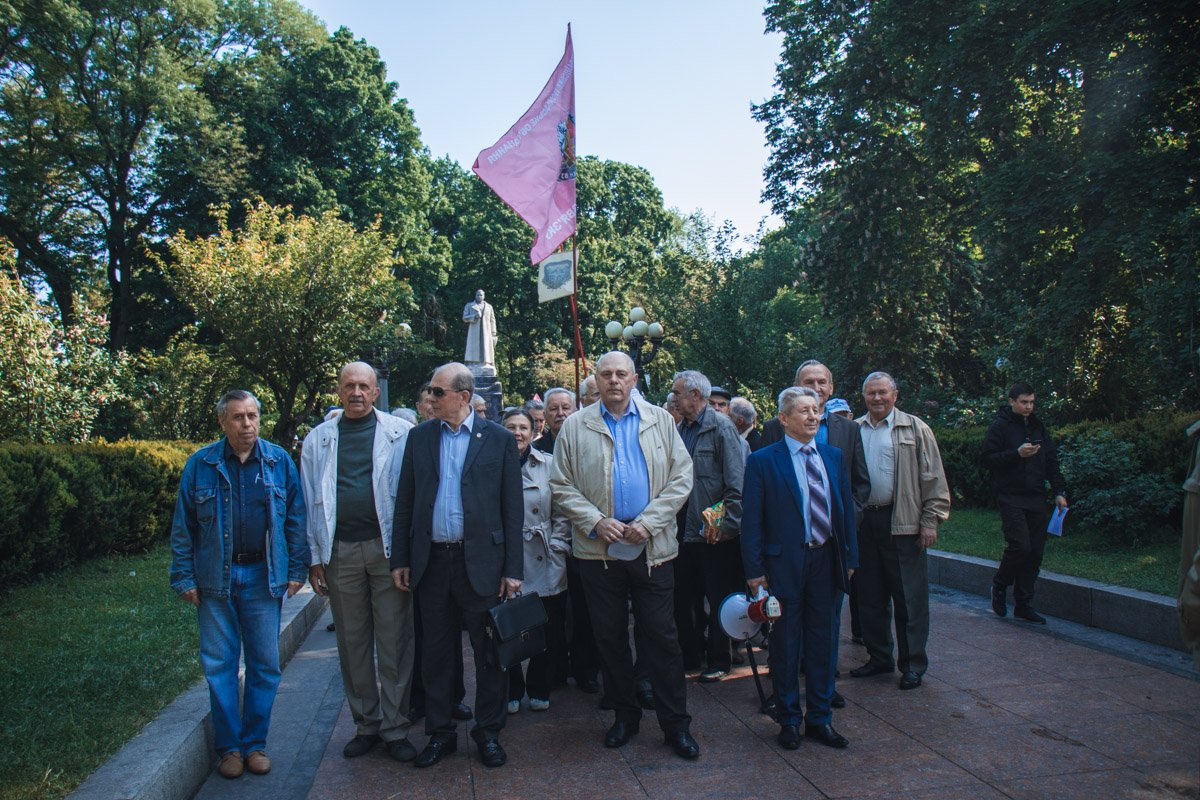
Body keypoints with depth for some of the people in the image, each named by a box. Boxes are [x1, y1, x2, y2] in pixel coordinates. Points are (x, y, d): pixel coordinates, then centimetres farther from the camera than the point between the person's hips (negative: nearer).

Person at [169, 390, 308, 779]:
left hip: (263, 577, 1)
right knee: (219, 666, 6)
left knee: (265, 665, 6)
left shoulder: (280, 461, 1)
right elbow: (183, 525, 3)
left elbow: (295, 518, 4)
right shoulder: (200, 464, 0)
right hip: (216, 578, 0)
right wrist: (184, 577, -1)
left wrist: (296, 570, 0)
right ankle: (229, 746, 20)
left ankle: (255, 743, 21)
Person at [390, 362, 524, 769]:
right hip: (431, 560, 3)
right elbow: (405, 501, 8)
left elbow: (512, 507, -2)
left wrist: (513, 569, -6)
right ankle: (440, 733, 27)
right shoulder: (420, 436, 6)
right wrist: (400, 559, 4)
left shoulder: (498, 438, -2)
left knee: (488, 652, 7)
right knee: (435, 654, 12)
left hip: (481, 561, -2)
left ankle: (488, 732, 24)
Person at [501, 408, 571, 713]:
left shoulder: (548, 465, 4)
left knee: (549, 633, 7)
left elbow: (562, 512, 6)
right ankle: (512, 691, 23)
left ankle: (539, 689, 27)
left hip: (544, 564, 1)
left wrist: (557, 547, -2)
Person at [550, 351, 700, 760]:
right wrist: (596, 522, -11)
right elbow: (562, 486, 2)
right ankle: (625, 715, 25)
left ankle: (675, 723, 14)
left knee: (662, 635, 2)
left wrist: (649, 523, -9)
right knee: (610, 637, 10)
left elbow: (681, 478, 1)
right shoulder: (575, 427, 5)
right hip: (598, 548, 1)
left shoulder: (660, 420, 6)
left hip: (652, 547, 0)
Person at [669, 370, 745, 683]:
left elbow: (736, 481, -15)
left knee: (719, 599, 7)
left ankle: (719, 661, 20)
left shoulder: (721, 426, -10)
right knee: (684, 600, 14)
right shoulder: (681, 430, 10)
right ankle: (691, 657, 28)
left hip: (714, 534, -7)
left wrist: (728, 524, -19)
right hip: (684, 531, 7)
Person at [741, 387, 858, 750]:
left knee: (823, 643, 13)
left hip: (826, 561, 4)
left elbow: (845, 509, 12)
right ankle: (789, 720, 23)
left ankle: (820, 718, 27)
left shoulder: (834, 457, 9)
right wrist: (755, 570, -11)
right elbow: (751, 519, -7)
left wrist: (850, 557, 8)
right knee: (785, 646, 8)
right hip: (784, 564, -4)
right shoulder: (763, 461, -6)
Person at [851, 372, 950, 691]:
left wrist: (930, 520, -7)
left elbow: (933, 478, -1)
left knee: (909, 596, 1)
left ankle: (913, 664, 13)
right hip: (863, 523, 4)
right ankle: (879, 657, 25)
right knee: (870, 596, 11)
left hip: (902, 524, -4)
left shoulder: (914, 429, 2)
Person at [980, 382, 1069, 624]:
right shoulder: (1000, 426, -2)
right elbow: (987, 459, -8)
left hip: (1036, 498, 6)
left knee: (1035, 552, 4)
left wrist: (1059, 491, 9)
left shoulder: (1038, 427, 16)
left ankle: (1023, 604, 14)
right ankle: (999, 585, 10)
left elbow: (1051, 462, 19)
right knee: (1020, 545, -16)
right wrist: (1017, 454, -18)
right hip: (1010, 497, -6)